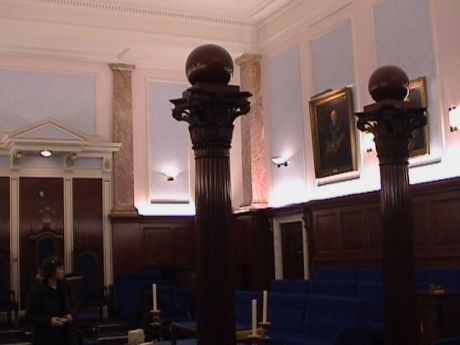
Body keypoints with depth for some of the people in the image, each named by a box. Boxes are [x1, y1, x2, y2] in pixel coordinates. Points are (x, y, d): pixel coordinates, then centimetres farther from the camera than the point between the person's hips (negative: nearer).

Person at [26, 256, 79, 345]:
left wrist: (70, 315, -5)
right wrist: (49, 320, -21)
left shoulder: (64, 287, 4)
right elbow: (29, 316, -8)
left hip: (65, 335, 4)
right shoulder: (37, 290, -10)